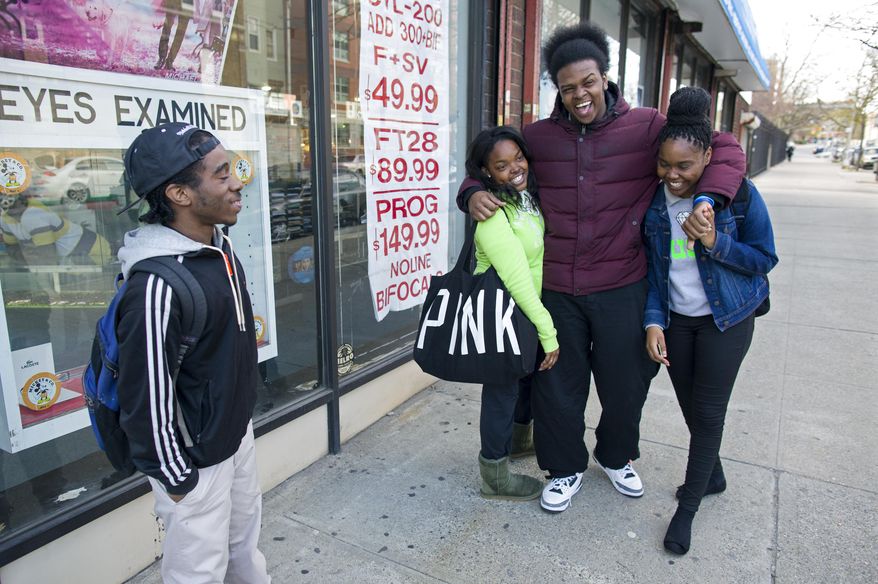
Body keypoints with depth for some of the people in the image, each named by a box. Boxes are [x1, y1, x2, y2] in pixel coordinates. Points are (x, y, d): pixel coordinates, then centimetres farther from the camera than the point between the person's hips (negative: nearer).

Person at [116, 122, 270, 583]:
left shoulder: (221, 244, -2)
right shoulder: (156, 284, -30)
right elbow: (146, 398, -24)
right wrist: (177, 480, -13)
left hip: (238, 433, 8)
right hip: (196, 459, -8)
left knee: (245, 542, 28)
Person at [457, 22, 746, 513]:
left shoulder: (646, 127, -4)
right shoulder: (539, 136, 3)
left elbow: (725, 150, -6)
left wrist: (707, 200, -25)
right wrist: (474, 195, -7)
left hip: (622, 288, -1)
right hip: (556, 289, 1)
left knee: (625, 384, 15)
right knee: (558, 386, 12)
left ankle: (618, 457, 46)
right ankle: (566, 469, 38)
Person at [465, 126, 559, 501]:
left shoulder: (530, 197, 3)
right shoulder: (492, 215, -25)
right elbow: (516, 278, -27)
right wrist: (547, 330, -24)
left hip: (532, 308, 9)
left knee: (532, 372, 25)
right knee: (502, 388, 4)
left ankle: (520, 438, 51)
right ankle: (495, 477, 23)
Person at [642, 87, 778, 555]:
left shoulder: (737, 192, -15)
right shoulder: (653, 197, -6)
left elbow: (764, 258, -8)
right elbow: (651, 265, 1)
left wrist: (715, 242, -26)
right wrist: (653, 321, -8)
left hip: (725, 319, -3)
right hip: (675, 319, 4)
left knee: (708, 412, 2)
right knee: (691, 408, 14)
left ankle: (687, 507, 18)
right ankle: (713, 476, 40)